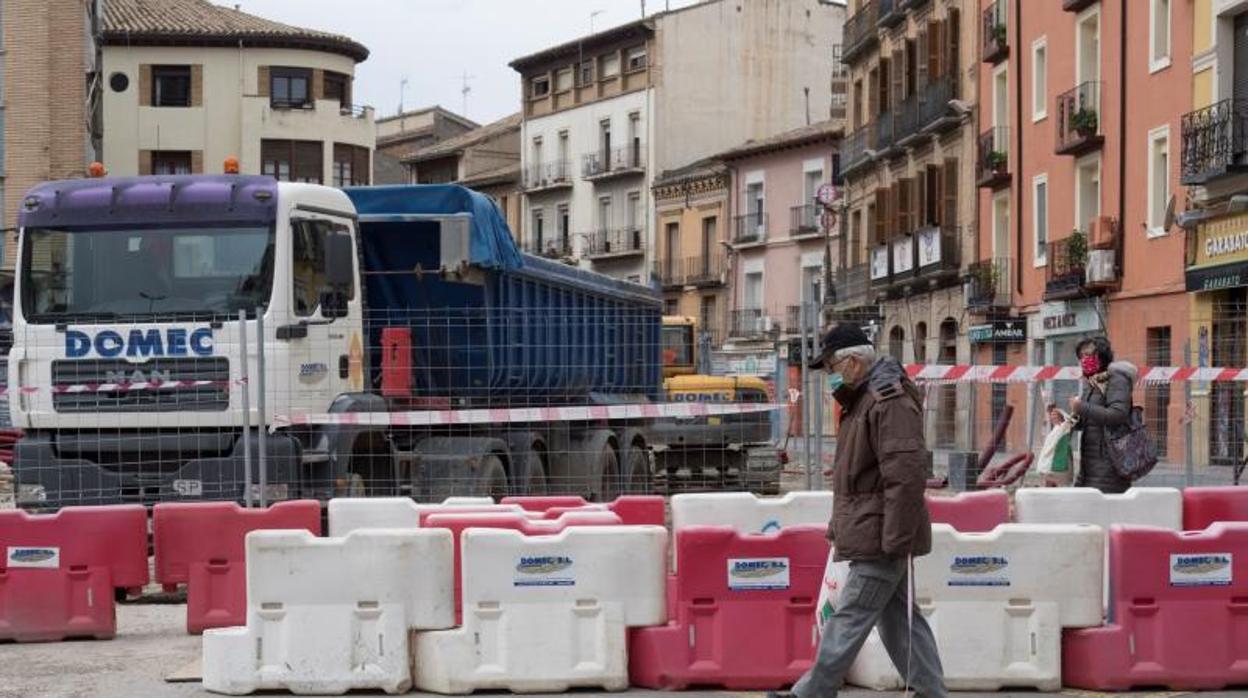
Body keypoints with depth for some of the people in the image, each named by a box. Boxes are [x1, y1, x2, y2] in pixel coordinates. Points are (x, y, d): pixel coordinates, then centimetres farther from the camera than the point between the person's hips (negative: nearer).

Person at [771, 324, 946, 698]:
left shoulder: (889, 401, -17)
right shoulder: (862, 401, 18)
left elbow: (905, 474, -24)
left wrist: (897, 538, -24)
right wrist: (840, 525, 23)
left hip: (879, 537, -11)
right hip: (876, 536, 11)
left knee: (850, 619, -4)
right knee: (900, 619, 11)